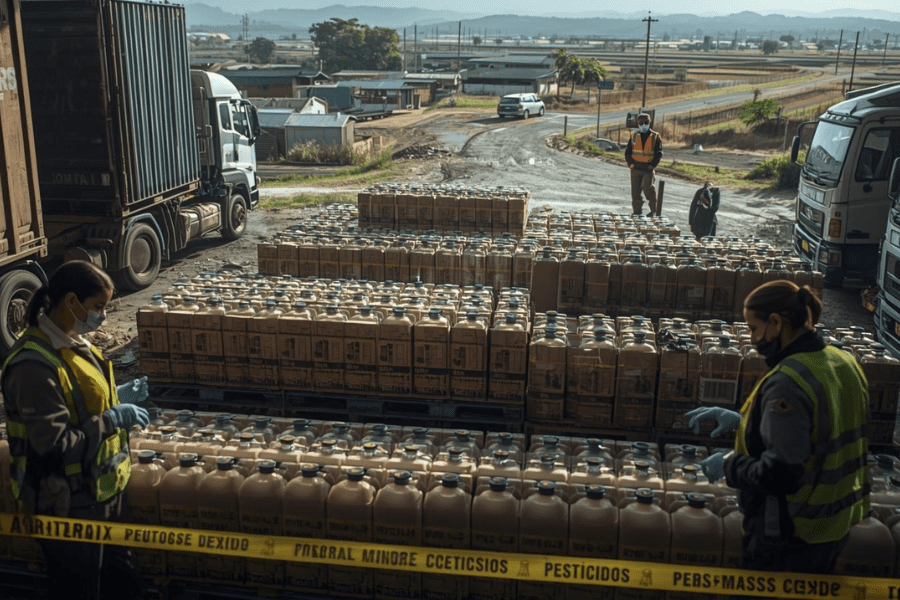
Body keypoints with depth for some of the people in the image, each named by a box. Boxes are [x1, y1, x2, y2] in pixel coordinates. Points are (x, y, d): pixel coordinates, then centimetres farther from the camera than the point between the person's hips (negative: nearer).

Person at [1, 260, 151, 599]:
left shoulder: (72, 344, 4)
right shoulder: (35, 365, -25)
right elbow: (54, 445, -27)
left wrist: (118, 399, 3)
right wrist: (112, 419, -21)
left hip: (101, 495, 9)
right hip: (69, 508, -9)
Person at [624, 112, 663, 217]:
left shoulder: (655, 137, 2)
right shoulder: (634, 136, 9)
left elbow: (659, 153, 0)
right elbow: (627, 152, 10)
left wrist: (652, 165, -11)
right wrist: (630, 164, -4)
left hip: (648, 168, -3)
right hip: (635, 168, 3)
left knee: (647, 187, -19)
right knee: (635, 191, 4)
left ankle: (654, 209, -2)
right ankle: (637, 211, 15)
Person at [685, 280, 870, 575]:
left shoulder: (787, 382, -27)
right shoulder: (844, 363, 0)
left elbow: (780, 476, -30)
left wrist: (729, 465, -13)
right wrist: (741, 420, 8)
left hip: (792, 534, -8)